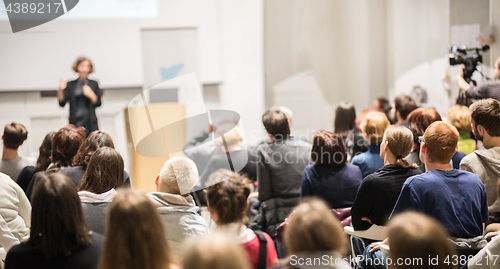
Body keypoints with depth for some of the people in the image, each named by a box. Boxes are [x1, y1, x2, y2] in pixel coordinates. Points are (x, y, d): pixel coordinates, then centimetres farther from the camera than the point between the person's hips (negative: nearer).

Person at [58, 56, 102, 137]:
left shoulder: (93, 84, 11)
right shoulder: (70, 85, 12)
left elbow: (98, 103, 5)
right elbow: (62, 103, 5)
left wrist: (90, 94, -13)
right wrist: (60, 90, -12)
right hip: (75, 123, 0)